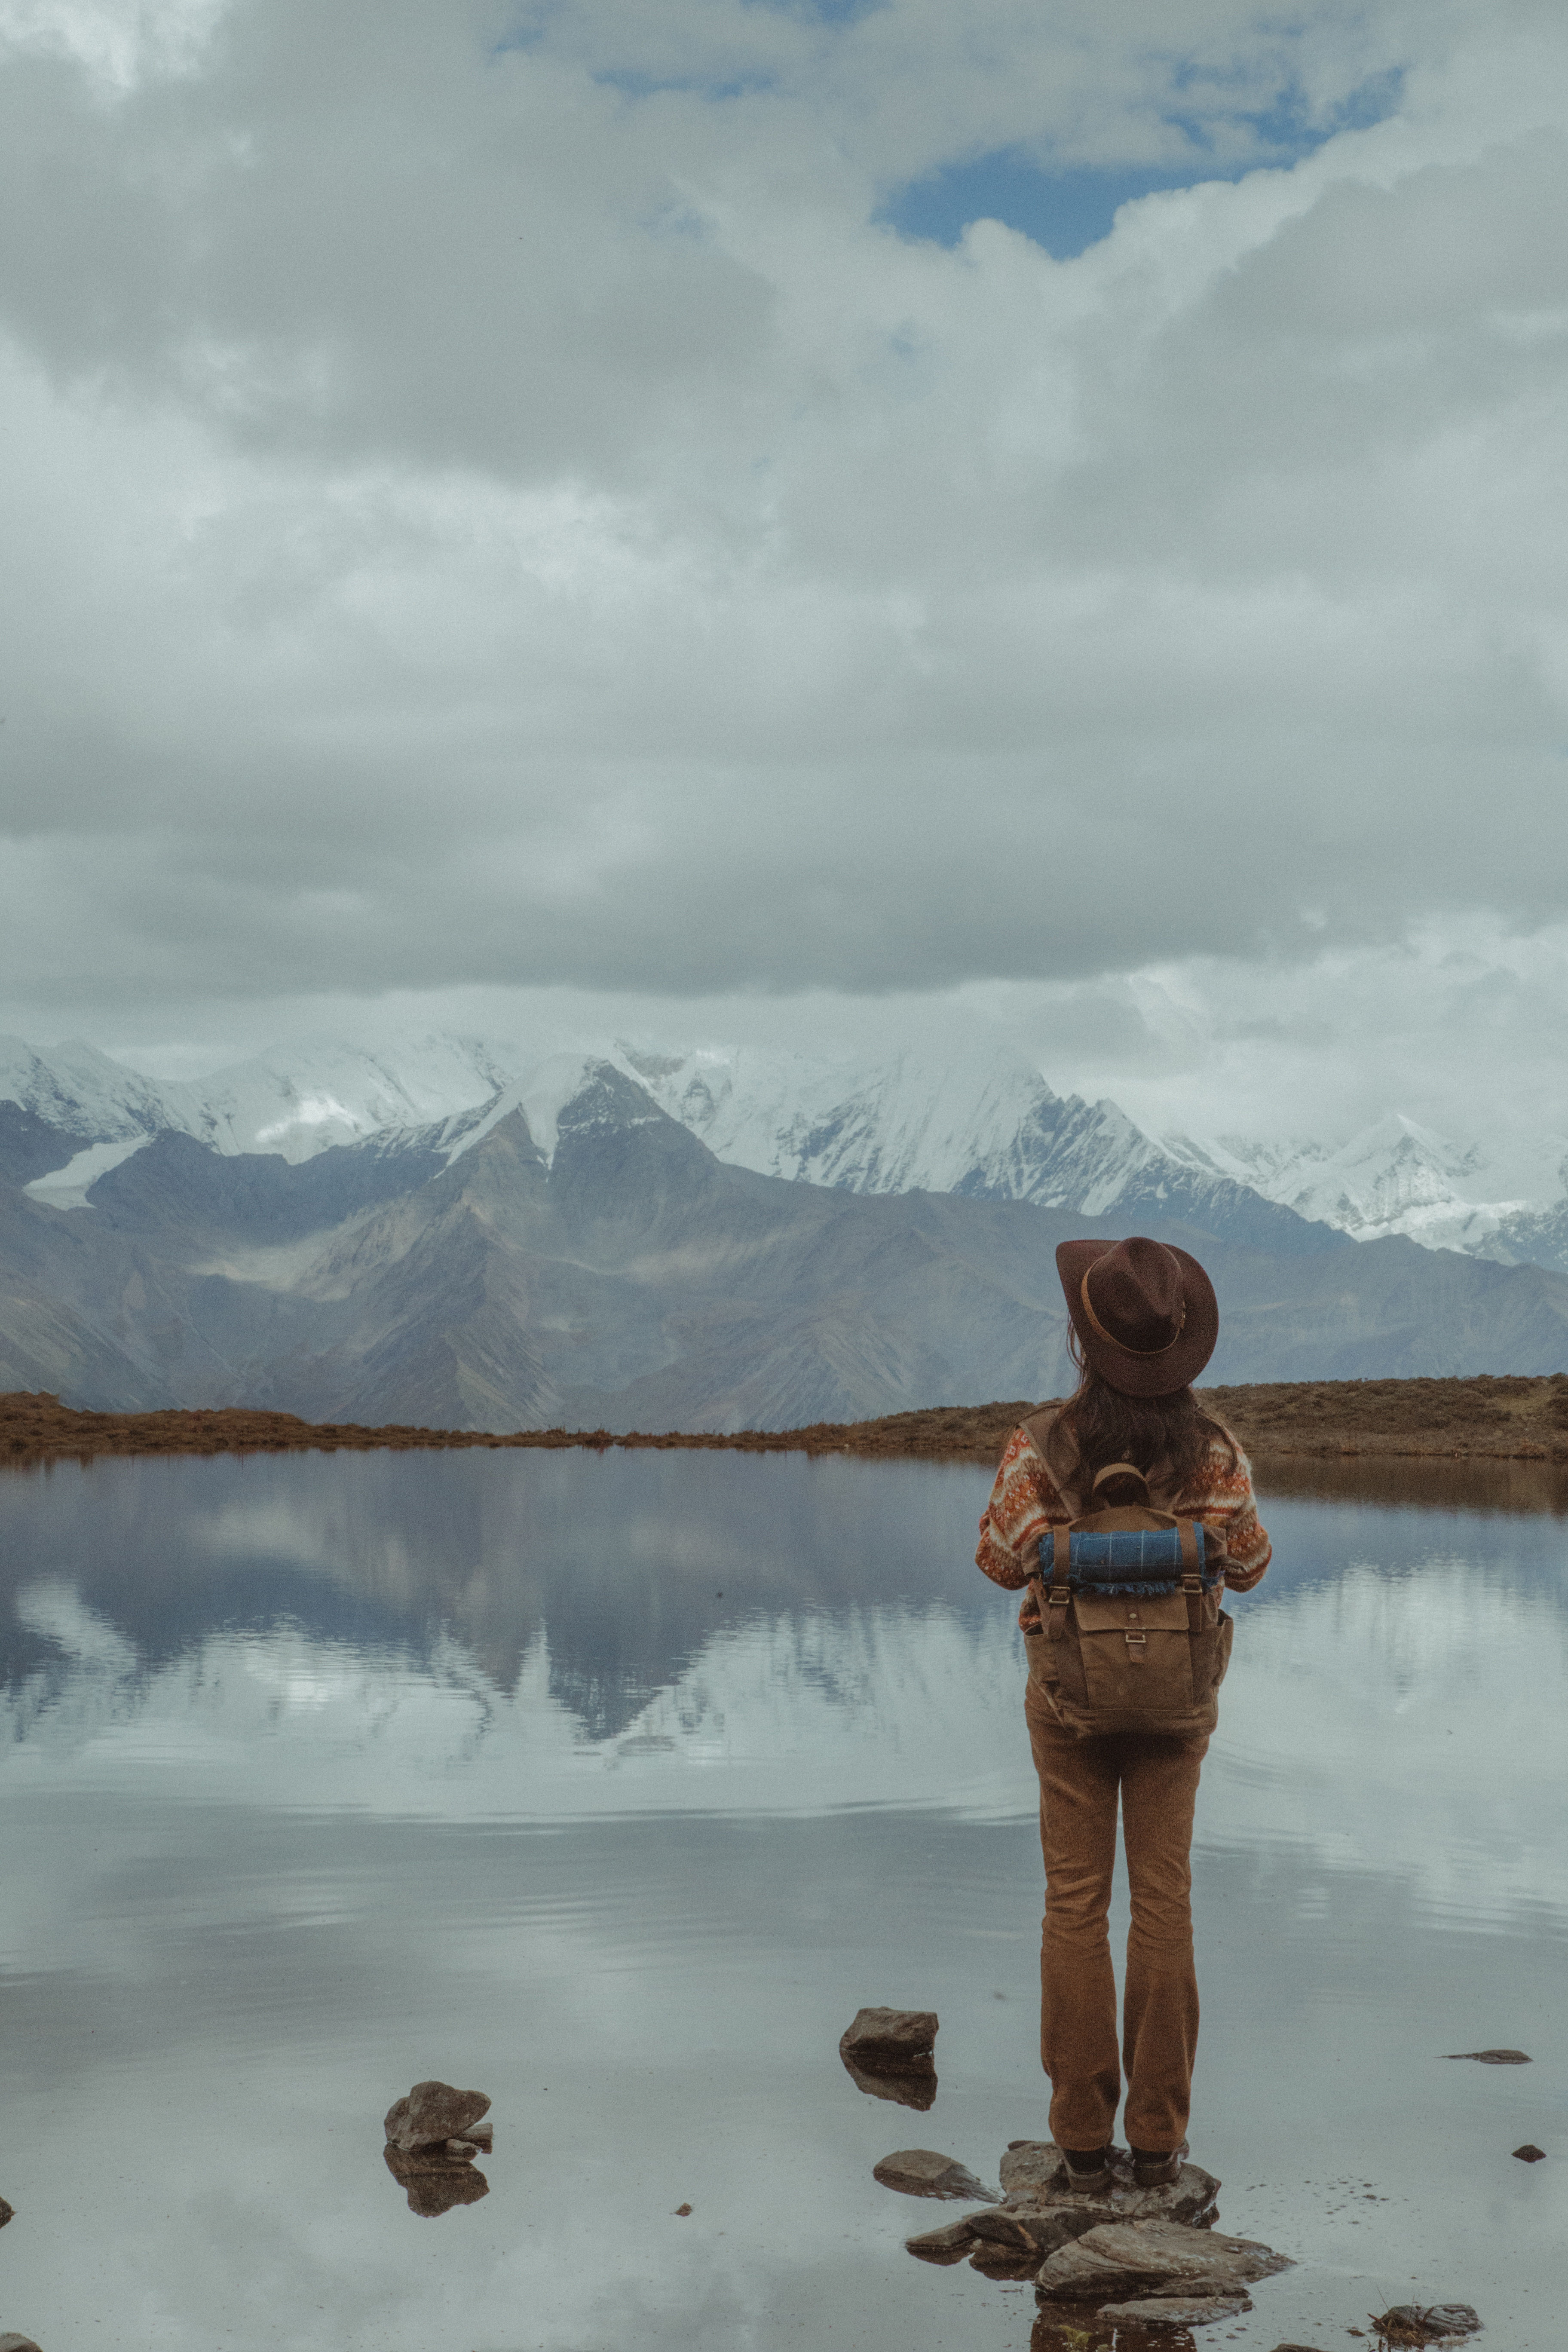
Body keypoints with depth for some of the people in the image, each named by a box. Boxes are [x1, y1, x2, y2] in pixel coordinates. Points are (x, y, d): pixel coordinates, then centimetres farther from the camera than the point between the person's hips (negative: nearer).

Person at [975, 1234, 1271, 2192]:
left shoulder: (1043, 1447, -15)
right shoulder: (1213, 1449, -12)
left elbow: (1002, 1562, -5)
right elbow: (1248, 1565, -2)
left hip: (1069, 1695, -1)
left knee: (1075, 1903, 7)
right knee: (1165, 1901, 8)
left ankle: (1083, 2135, 11)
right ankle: (1159, 2137, 11)